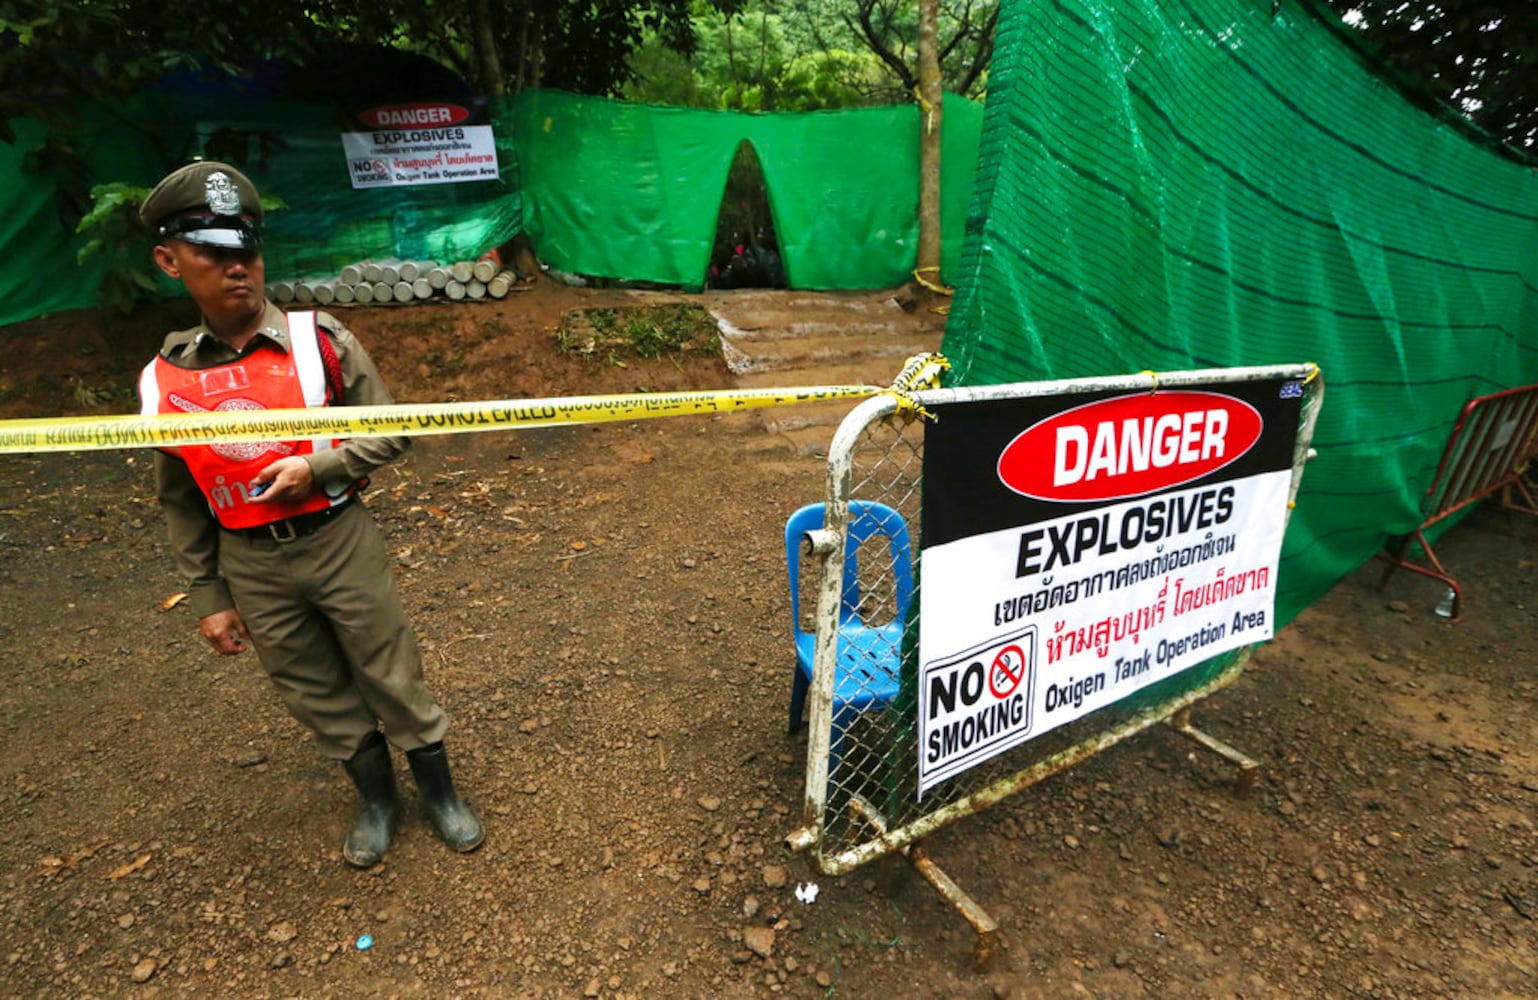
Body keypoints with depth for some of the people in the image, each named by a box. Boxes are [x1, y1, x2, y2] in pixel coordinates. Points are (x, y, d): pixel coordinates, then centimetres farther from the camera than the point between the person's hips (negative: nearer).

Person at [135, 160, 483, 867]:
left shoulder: (317, 339, -9)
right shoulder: (163, 382, -1)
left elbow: (389, 434, -4)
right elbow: (180, 501, 8)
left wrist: (315, 466, -20)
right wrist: (207, 597, 9)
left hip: (338, 540, -2)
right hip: (250, 566, 3)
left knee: (392, 676, 9)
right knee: (318, 696, 16)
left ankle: (440, 792, 32)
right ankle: (377, 800, 39)